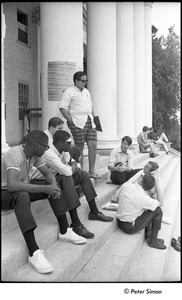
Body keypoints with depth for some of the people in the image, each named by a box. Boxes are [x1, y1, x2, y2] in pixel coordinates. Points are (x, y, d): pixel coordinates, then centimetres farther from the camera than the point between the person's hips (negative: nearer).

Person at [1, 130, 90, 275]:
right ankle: (34, 253, -40)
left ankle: (64, 231, -2)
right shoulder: (15, 155, -29)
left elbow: (48, 173, 2)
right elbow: (12, 185, -41)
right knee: (23, 196, -39)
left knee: (54, 187, -7)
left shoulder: (36, 154, -4)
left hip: (24, 187, 8)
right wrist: (45, 188, -40)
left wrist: (54, 185, -22)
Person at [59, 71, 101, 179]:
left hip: (90, 122, 6)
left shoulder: (86, 91, 21)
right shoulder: (69, 92, -2)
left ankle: (91, 171, 9)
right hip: (78, 123, -6)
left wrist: (93, 119, 15)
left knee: (93, 146, -1)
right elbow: (63, 108, -7)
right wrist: (71, 121, -12)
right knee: (79, 148, 0)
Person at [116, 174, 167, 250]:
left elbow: (118, 195, 12)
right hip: (130, 228, -7)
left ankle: (150, 237, 28)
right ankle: (153, 241, 10)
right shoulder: (143, 198, -27)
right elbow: (160, 203, -9)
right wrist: (157, 186, -8)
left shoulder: (126, 185, -12)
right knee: (158, 211, -3)